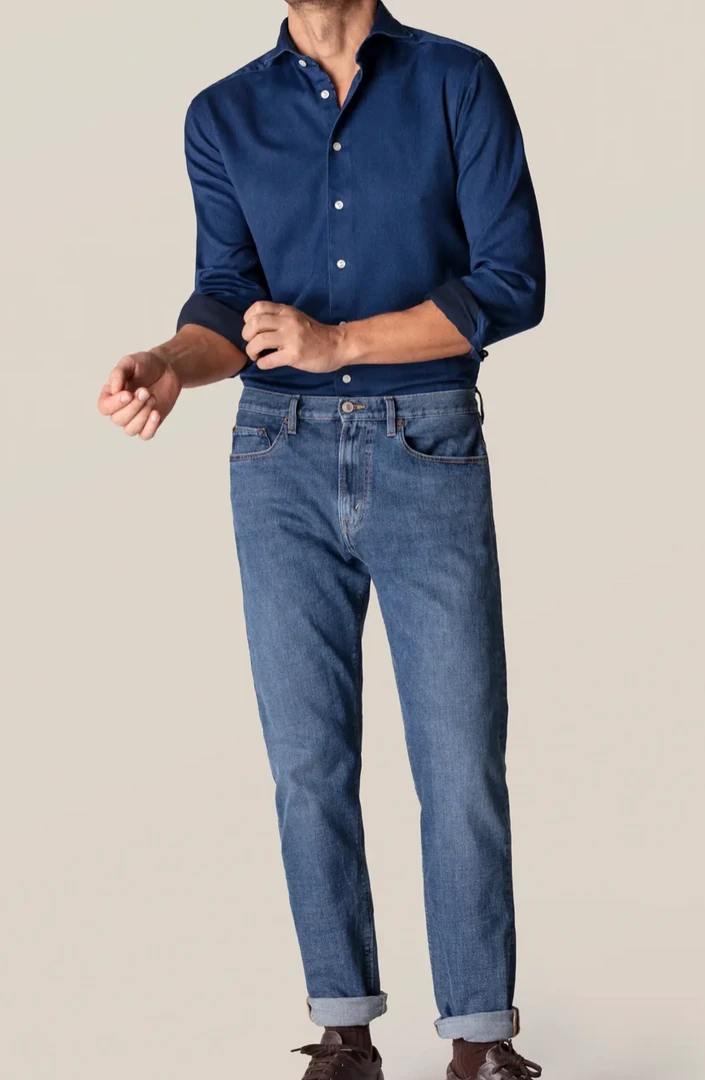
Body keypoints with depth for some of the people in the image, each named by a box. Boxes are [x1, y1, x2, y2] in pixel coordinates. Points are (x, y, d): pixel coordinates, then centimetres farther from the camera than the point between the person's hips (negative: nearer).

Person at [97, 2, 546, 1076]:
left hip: (429, 451, -2)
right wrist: (168, 365, -25)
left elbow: (511, 283, -7)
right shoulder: (224, 115, 8)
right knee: (310, 758, 5)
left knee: (463, 762, -3)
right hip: (284, 459, 2)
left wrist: (334, 340, -16)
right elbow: (229, 295, -2)